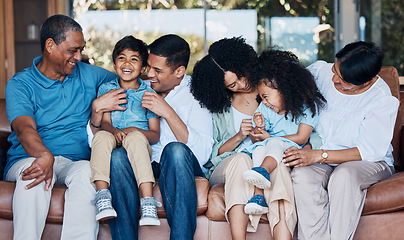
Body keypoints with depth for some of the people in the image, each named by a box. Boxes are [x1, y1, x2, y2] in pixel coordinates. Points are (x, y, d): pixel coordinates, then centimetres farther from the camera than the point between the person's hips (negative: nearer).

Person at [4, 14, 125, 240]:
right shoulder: (19, 84, 3)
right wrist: (45, 156, -38)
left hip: (76, 161, 2)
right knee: (34, 175, -38)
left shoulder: (89, 74, 17)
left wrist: (97, 107, 6)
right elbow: (24, 129, -14)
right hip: (28, 159, -2)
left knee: (87, 171, -34)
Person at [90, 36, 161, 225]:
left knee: (135, 137, -35)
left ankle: (148, 203, -47)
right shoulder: (106, 89, 16)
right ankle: (102, 197, -43)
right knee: (102, 136, -32)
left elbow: (155, 136, 4)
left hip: (139, 146, -1)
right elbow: (104, 122, 3)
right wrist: (114, 131, -21)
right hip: (112, 145, 1)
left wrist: (134, 130, -16)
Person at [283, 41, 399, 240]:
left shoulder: (383, 100, -14)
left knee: (344, 175, -39)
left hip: (371, 164, -3)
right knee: (302, 175, -32)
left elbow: (370, 151, -19)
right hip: (320, 162, 3)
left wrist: (318, 155, -27)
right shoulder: (322, 72, -1)